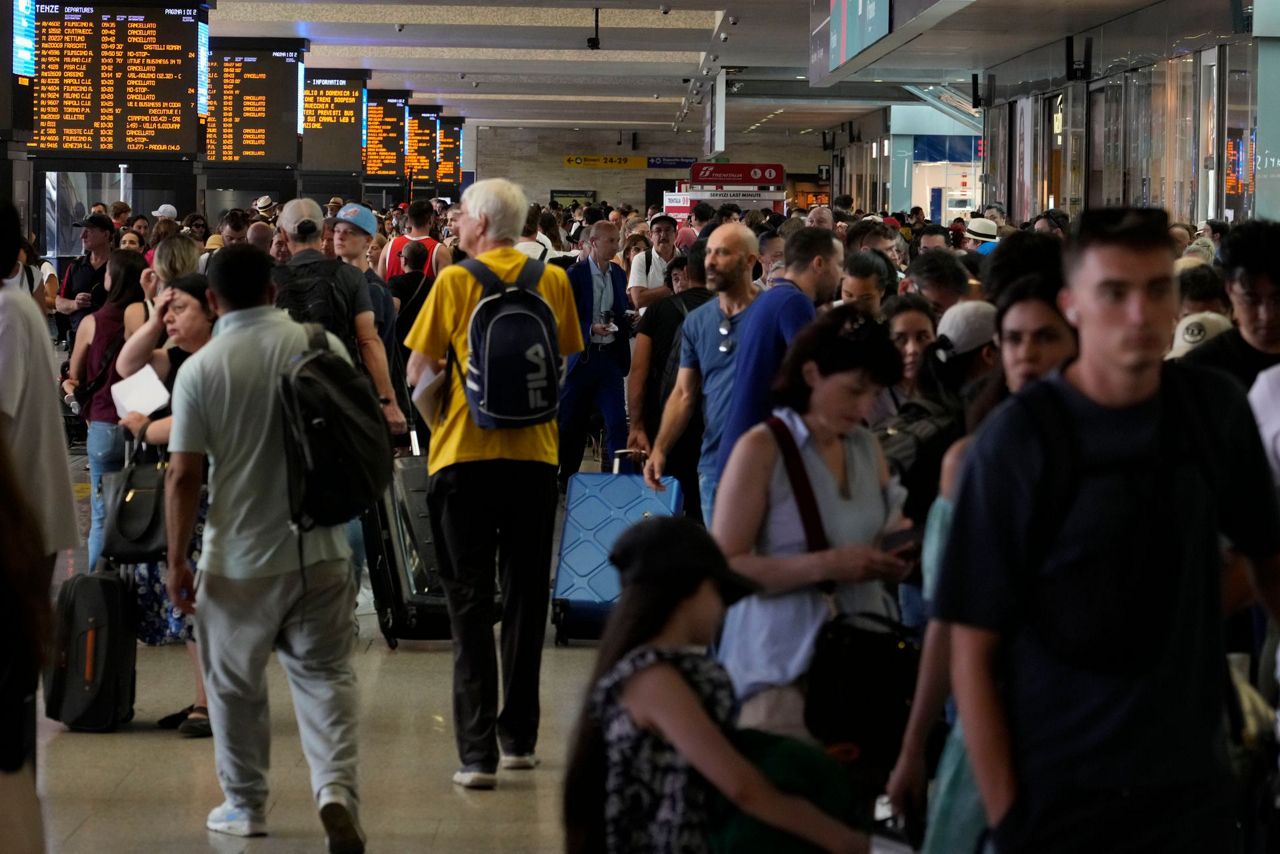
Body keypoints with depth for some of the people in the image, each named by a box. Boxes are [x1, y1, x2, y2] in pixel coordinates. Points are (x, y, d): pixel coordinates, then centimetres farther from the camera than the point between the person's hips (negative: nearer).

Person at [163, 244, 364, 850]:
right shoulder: (323, 346, -3)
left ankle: (245, 805, 25)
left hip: (241, 554, -2)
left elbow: (183, 474, -10)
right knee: (324, 674, 6)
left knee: (235, 685, 15)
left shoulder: (200, 369, -10)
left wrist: (176, 562, -2)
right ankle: (336, 788, -13)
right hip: (321, 547, 2)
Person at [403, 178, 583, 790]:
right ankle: (519, 737, 24)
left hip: (465, 450, -3)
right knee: (525, 594, 15)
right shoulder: (553, 281, 2)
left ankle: (477, 752, -6)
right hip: (535, 450, 3)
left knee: (470, 600, 1)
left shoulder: (454, 282, -7)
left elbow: (417, 372, -2)